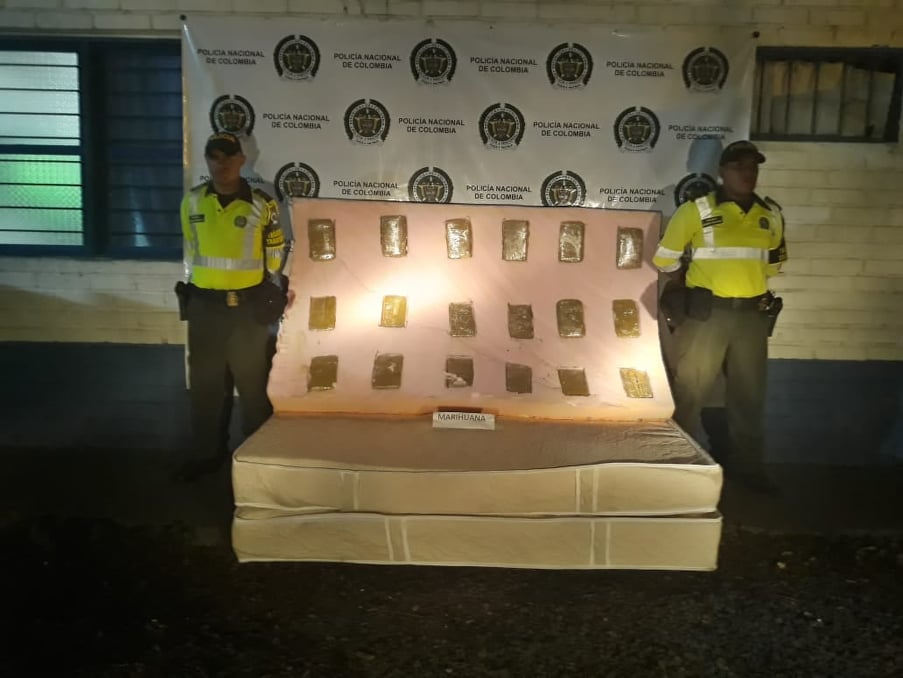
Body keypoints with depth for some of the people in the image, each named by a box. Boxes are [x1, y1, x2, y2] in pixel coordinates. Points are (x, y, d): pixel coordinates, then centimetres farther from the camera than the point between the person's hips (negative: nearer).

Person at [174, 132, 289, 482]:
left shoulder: (261, 204, -5)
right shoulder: (192, 201, 4)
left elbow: (276, 255, 1)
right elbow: (190, 250, 13)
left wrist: (275, 298, 3)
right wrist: (190, 290, 14)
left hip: (248, 306, -3)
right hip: (205, 305, 3)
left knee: (253, 383, 7)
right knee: (206, 383, 12)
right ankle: (207, 452, 26)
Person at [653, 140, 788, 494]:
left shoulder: (771, 215, 8)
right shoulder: (696, 210, -6)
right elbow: (664, 259, 1)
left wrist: (745, 277, 12)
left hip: (753, 314, 5)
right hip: (706, 312, -4)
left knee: (749, 394, 13)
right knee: (689, 391, 2)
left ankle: (747, 466, 27)